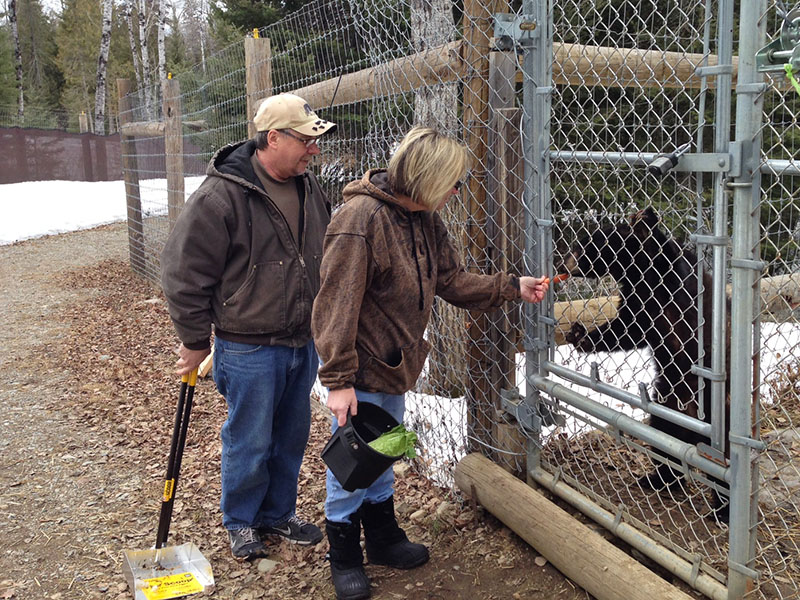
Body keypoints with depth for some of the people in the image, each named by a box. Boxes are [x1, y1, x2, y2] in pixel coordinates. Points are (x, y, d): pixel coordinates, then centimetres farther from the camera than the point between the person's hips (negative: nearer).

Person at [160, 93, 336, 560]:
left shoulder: (310, 190, 5)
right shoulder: (222, 196, -18)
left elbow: (328, 256, 19)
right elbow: (185, 271, -13)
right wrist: (195, 340, -7)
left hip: (303, 344, 7)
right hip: (248, 349, -6)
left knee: (292, 437, 18)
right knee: (250, 441, 7)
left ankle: (278, 513, 37)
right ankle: (241, 522, 30)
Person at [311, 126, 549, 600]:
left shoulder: (427, 221, 4)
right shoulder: (361, 218, -23)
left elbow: (452, 281, 10)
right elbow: (337, 305, -24)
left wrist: (513, 287, 0)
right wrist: (339, 380, -24)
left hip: (395, 366, 8)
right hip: (362, 372, -8)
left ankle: (384, 538, 41)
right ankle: (345, 557, 26)